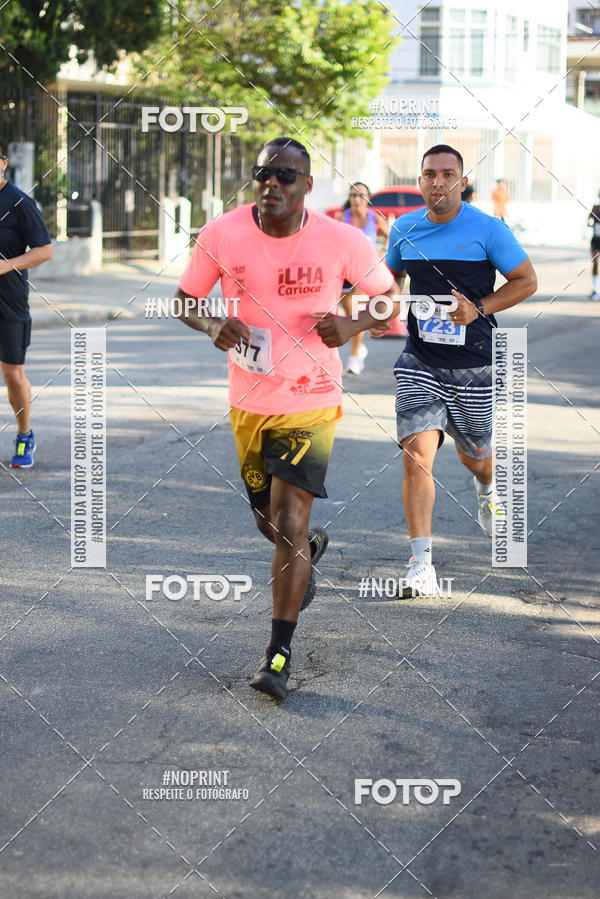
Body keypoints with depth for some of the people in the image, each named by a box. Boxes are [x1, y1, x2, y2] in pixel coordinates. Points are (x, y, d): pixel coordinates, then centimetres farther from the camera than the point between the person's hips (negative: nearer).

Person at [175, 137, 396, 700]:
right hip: (248, 401, 3)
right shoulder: (222, 235, -9)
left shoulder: (341, 242, -13)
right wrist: (212, 326, -19)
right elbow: (185, 299, 4)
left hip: (310, 403, -3)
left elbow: (387, 296, 1)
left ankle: (278, 653, 1)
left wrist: (351, 327, -19)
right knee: (268, 519, 19)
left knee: (289, 524, -11)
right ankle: (310, 548, 57)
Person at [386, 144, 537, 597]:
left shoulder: (488, 229, -8)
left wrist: (479, 309, -16)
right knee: (417, 453, -15)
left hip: (473, 365, -1)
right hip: (419, 363, 1)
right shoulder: (405, 228, 3)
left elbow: (527, 280, -3)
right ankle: (421, 562, -13)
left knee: (474, 454, 17)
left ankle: (487, 491, 56)